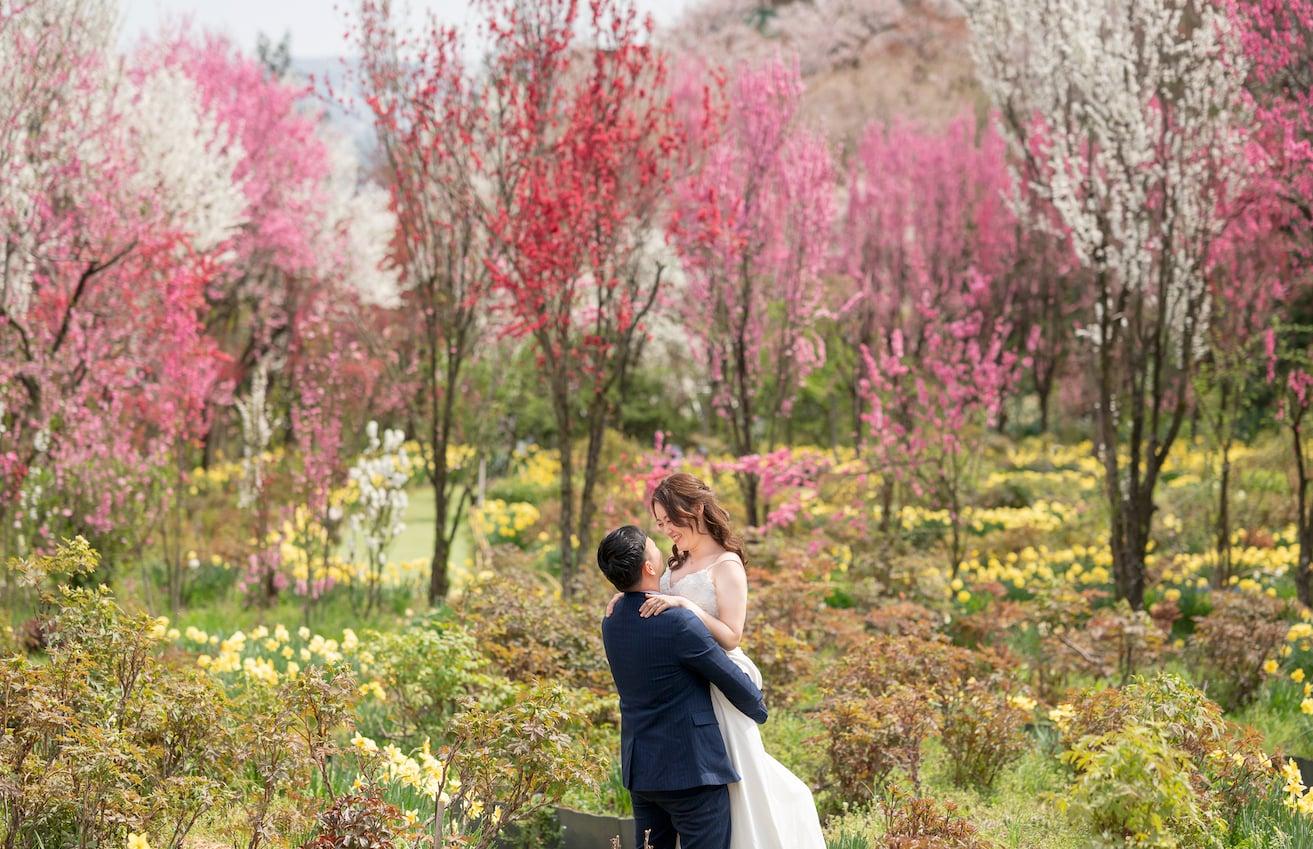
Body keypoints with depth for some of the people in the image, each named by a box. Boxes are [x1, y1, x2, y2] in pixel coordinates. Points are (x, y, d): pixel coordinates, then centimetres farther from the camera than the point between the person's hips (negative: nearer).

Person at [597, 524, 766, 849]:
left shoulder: (611, 622, 5)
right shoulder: (679, 622, -20)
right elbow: (734, 683, -10)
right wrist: (759, 710, 11)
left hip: (640, 770, 8)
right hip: (691, 770, -8)